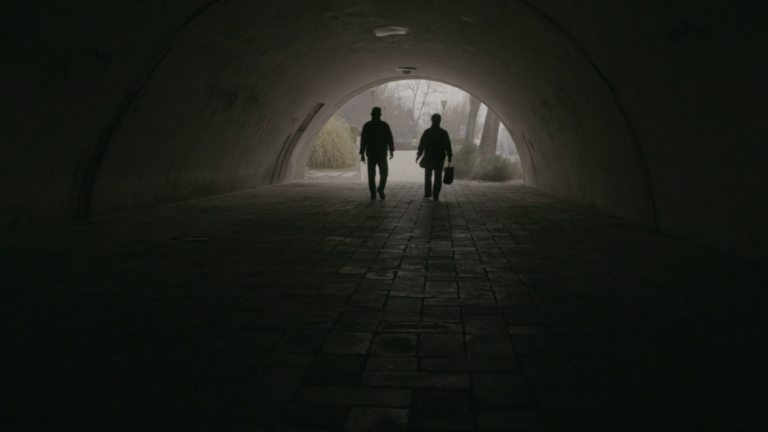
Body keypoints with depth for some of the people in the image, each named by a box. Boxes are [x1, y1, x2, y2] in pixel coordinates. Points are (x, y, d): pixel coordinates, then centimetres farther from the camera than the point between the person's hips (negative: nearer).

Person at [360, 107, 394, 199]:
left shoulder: (366, 126, 2)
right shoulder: (385, 125, 0)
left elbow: (363, 140, 0)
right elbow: (390, 139, -1)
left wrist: (362, 153, 4)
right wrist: (391, 150, 6)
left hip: (371, 154, 1)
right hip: (382, 154, -1)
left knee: (371, 174, 6)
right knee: (384, 173, 9)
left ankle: (373, 193, 3)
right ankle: (380, 189, -9)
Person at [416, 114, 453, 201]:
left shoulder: (427, 132, -4)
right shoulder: (444, 133, -3)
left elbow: (421, 145, -3)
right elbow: (448, 146, -2)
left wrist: (418, 155, 8)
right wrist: (449, 156, 9)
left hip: (428, 158, 0)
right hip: (440, 158, 0)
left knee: (428, 176, 15)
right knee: (438, 178, 3)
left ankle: (428, 193, 15)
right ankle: (435, 195, -1)